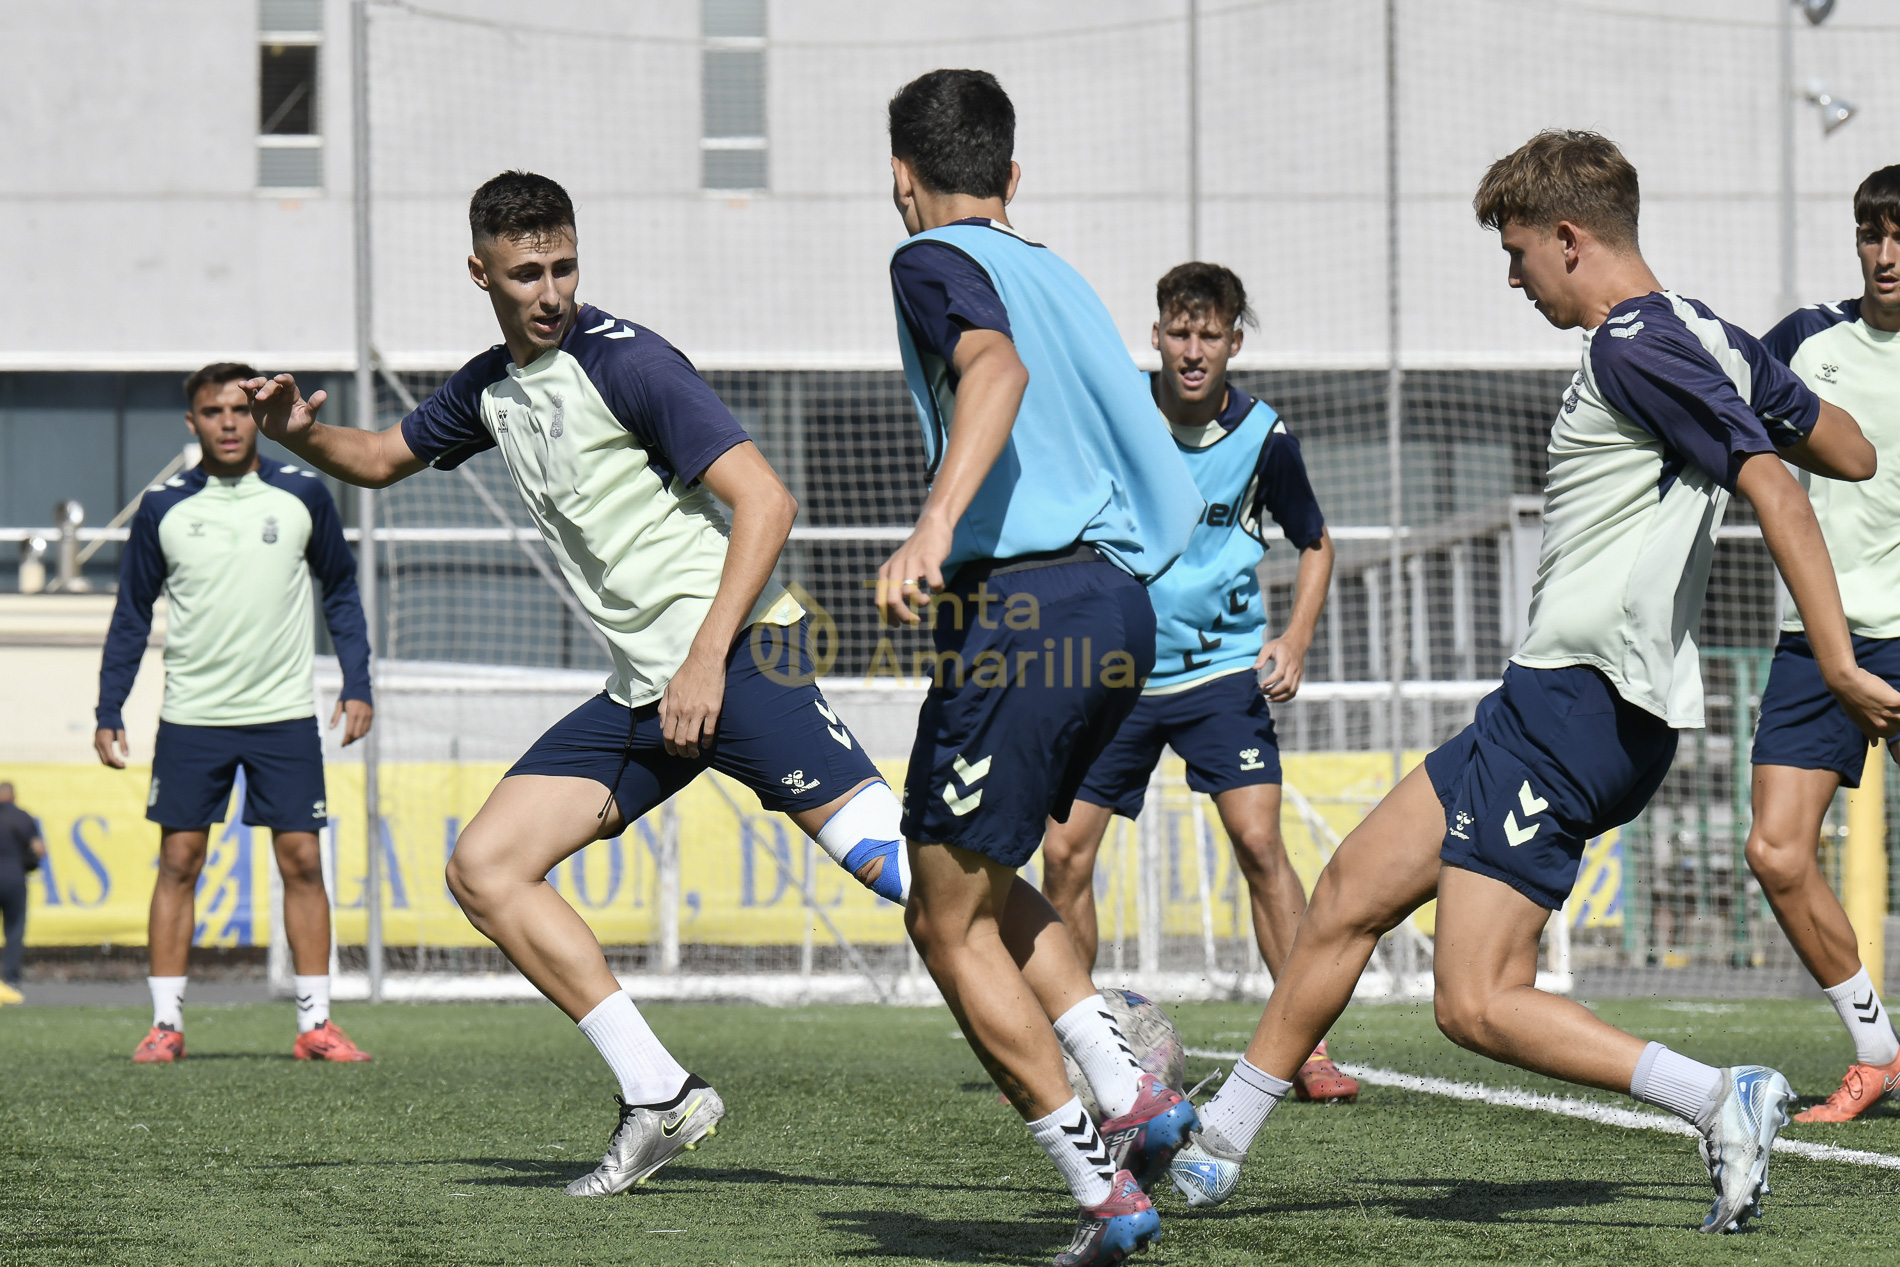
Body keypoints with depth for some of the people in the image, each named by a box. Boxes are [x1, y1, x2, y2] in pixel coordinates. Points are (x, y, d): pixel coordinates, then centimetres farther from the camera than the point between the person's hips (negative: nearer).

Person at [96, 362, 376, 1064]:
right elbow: (132, 612, 7)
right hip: (191, 717, 0)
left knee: (302, 860, -2)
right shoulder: (163, 507, 0)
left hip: (285, 715, 0)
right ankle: (166, 1023, 5)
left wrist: (356, 685, 2)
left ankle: (315, 1024, 4)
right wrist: (109, 713, 3)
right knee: (178, 862, 0)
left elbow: (341, 590, 10)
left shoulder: (302, 494, 0)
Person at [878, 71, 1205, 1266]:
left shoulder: (936, 260, -2)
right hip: (1117, 607, 8)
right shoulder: (1057, 273, 20)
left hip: (1021, 615, -8)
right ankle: (1131, 1090, 7)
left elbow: (997, 368, -24)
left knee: (949, 922, 2)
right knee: (978, 879, 23)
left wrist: (934, 526, -37)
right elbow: (1164, 481, 25)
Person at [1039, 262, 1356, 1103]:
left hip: (1221, 669, -2)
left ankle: (1309, 1050, -12)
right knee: (1063, 853, -2)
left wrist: (1295, 642, -5)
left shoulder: (1263, 436, -7)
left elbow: (1314, 544, 9)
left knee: (1259, 842, -16)